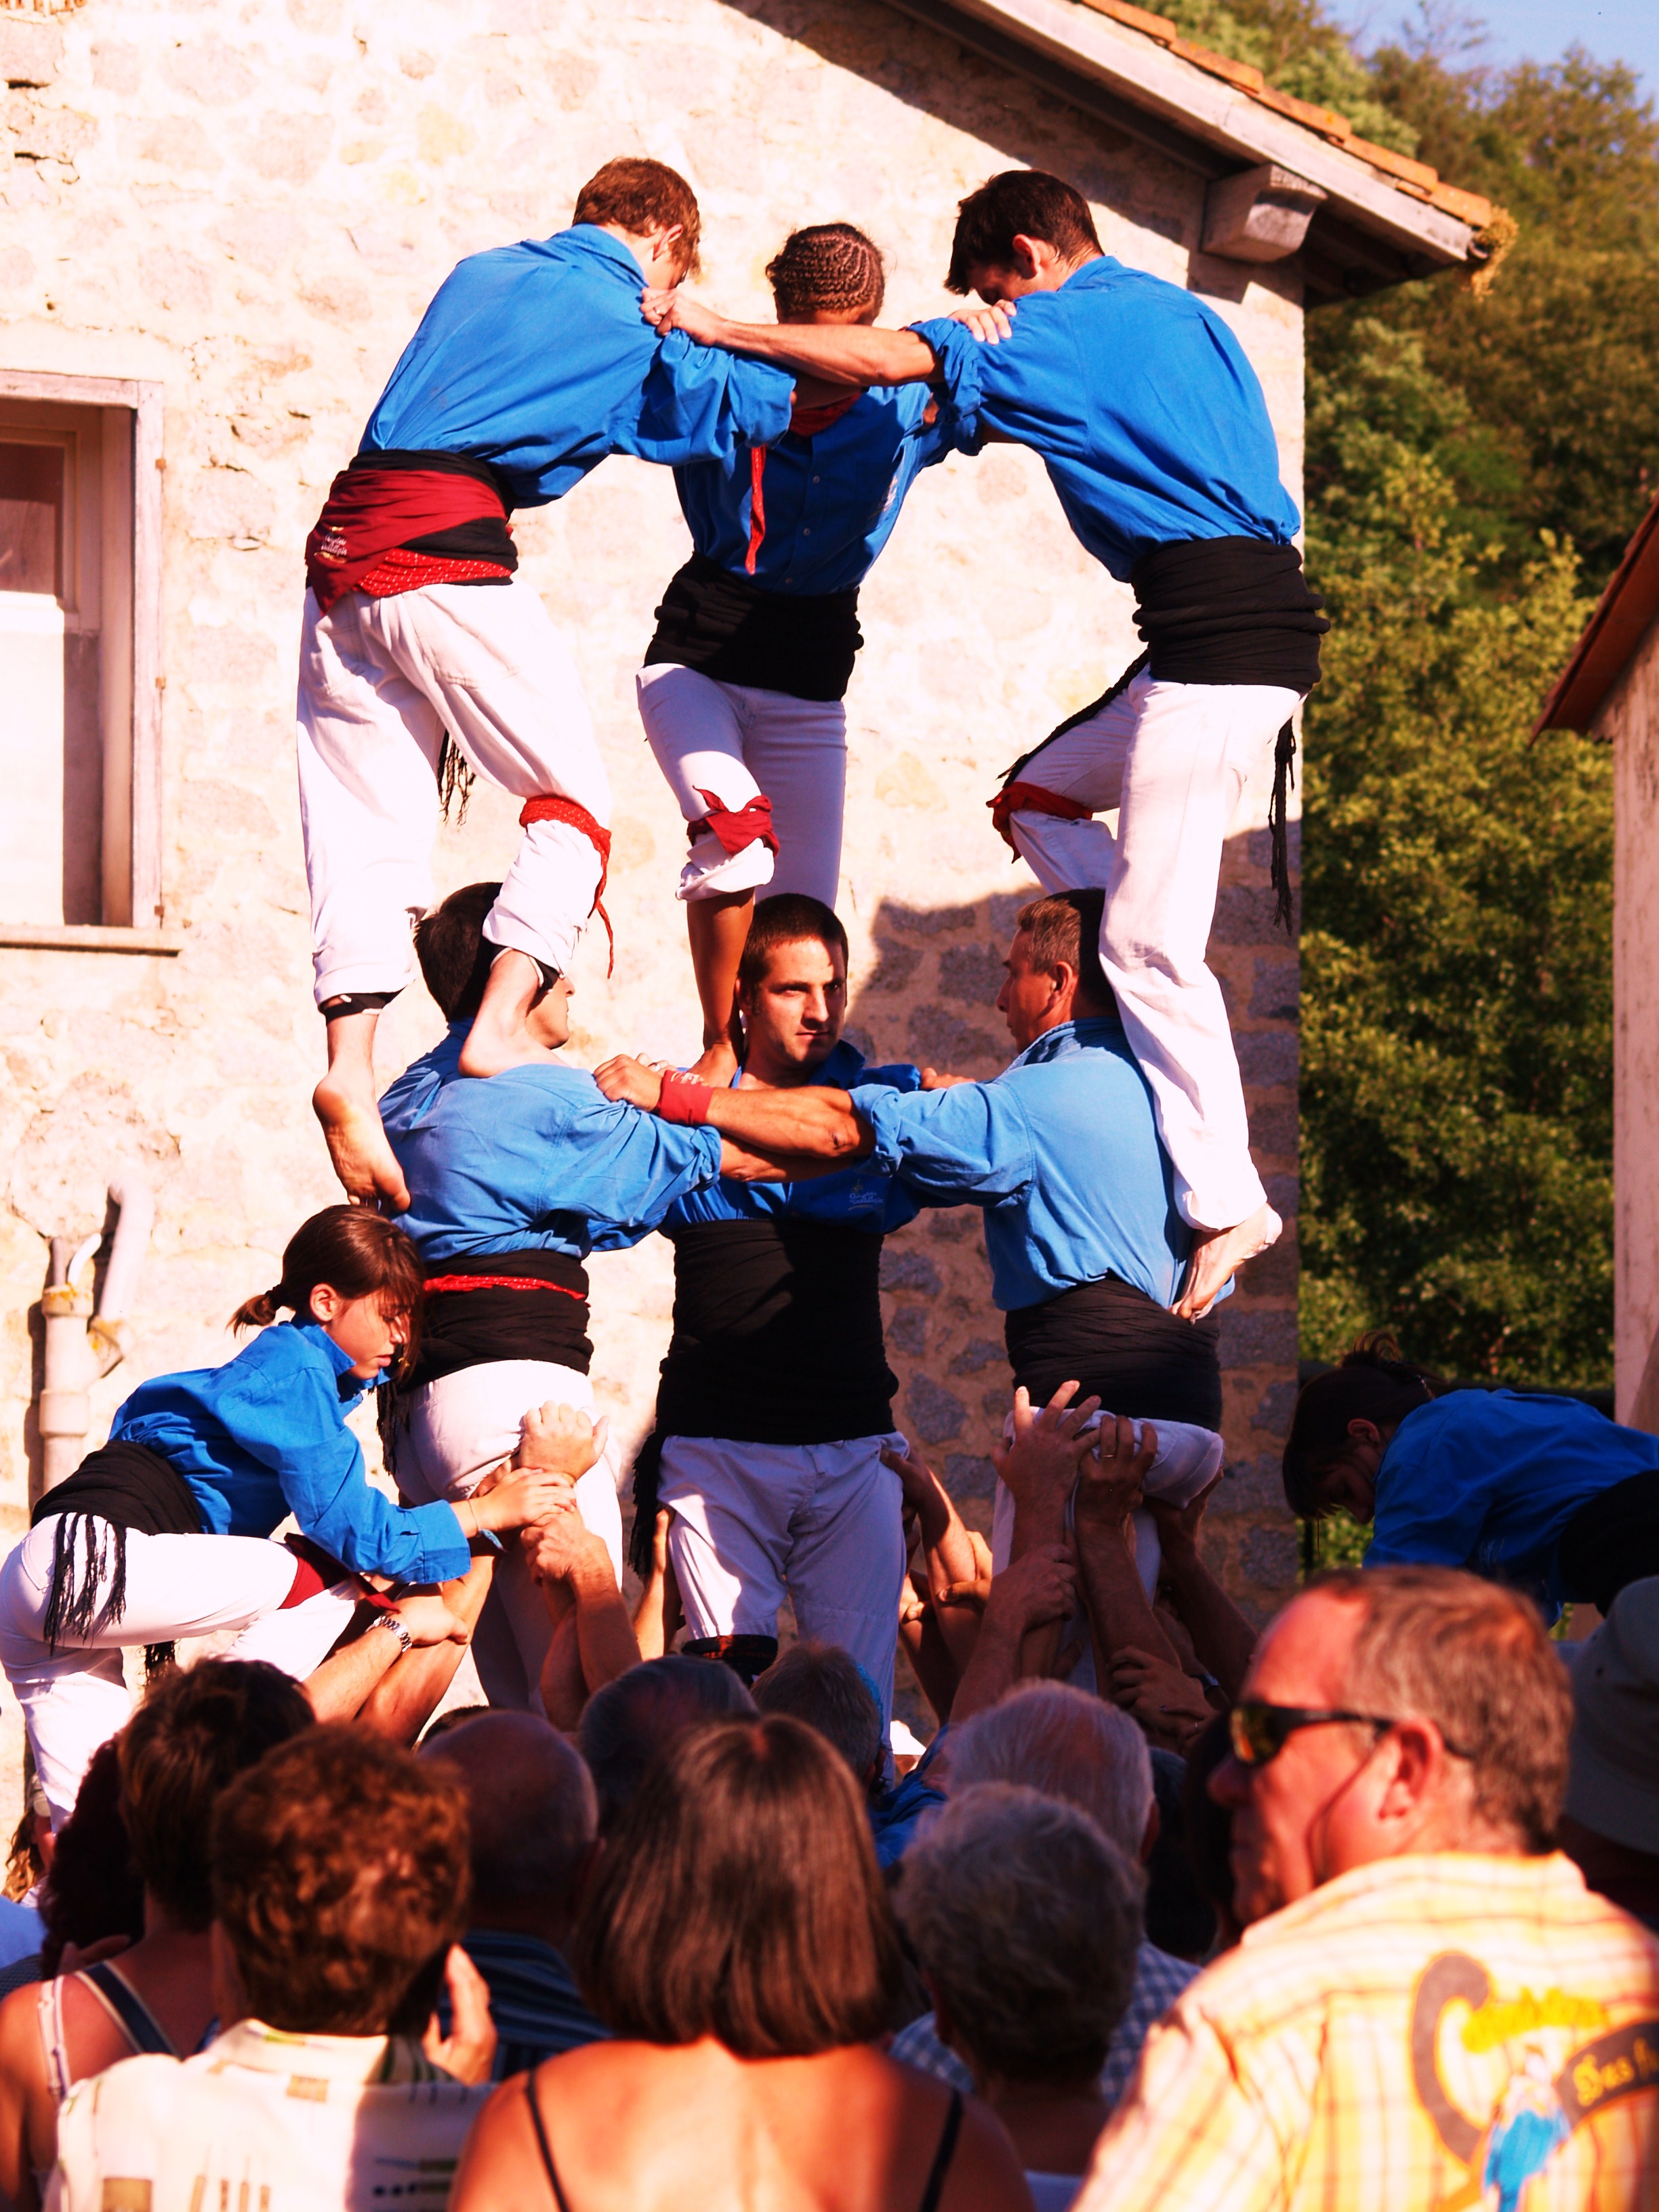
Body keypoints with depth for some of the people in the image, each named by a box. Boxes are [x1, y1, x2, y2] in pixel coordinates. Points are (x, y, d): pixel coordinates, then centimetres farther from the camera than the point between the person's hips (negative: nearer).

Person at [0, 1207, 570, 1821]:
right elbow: (347, 1524, -8)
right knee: (327, 1582, -5)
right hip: (97, 1556, -10)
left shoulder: (288, 1363, 23)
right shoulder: (298, 1372, -6)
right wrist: (488, 1512, -2)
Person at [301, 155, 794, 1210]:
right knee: (575, 803, 4)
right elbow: (757, 404, 16)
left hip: (343, 555, 6)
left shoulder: (481, 275, 23)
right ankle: (499, 1034, -14)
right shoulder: (631, 331, 5)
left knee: (370, 832, 3)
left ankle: (350, 1068, -14)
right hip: (448, 553, -6)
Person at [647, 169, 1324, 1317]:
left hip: (1213, 622, -10)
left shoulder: (1064, 328, -3)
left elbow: (882, 359, -7)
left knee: (1149, 939, -9)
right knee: (1037, 800, 19)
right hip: (1268, 610, 10)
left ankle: (1226, 1203, -10)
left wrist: (713, 327, 1)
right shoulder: (1182, 313, 22)